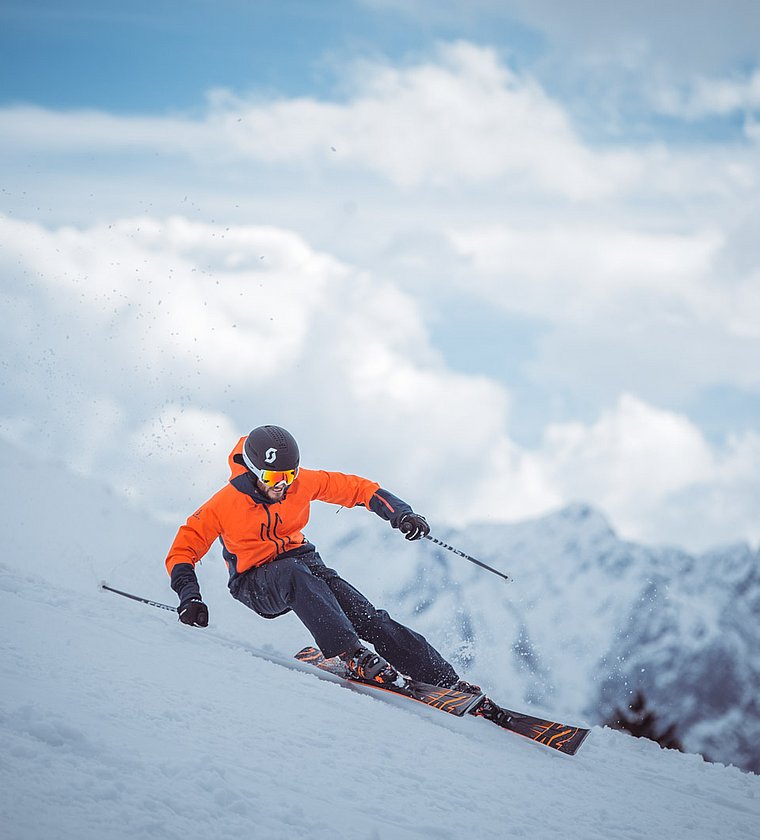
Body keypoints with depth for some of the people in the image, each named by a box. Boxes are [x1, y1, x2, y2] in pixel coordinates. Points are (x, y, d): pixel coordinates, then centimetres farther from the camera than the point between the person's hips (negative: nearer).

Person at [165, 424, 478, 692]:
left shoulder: (302, 482, -9)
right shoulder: (225, 505, -18)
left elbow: (357, 488, 2)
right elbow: (182, 551, -12)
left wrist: (399, 513, -11)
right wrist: (190, 599, -27)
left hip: (303, 562, 3)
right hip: (255, 583, -3)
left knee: (370, 619, -17)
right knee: (295, 574, -40)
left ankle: (448, 682, -19)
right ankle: (352, 654, -49)